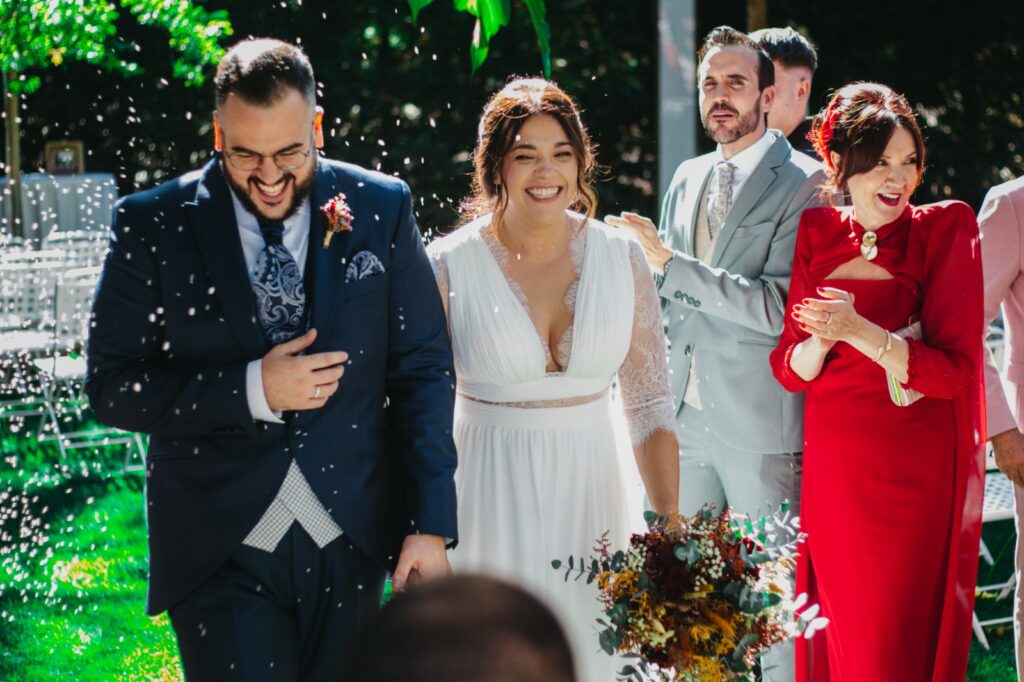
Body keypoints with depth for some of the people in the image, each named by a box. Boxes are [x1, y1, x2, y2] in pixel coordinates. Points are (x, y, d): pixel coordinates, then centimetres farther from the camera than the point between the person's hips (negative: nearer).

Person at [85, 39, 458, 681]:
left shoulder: (382, 209, 0)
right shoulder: (152, 225, -5)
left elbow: (422, 370, 2)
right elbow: (111, 386, -6)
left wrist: (430, 526, -3)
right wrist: (249, 390, -18)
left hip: (350, 540, 2)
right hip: (220, 549, -2)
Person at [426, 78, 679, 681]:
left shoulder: (621, 258, 0)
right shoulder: (449, 266, -6)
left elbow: (650, 406, 4)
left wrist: (671, 533, -1)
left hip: (590, 497, 2)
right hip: (490, 505, -2)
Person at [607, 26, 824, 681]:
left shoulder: (805, 183, -10)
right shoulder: (688, 178, 12)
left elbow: (777, 309, -21)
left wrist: (669, 262, -20)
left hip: (762, 427, -6)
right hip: (687, 417, 7)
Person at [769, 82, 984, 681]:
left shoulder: (946, 230, -6)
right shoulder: (817, 234, 6)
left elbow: (954, 370, -12)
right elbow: (789, 369, 6)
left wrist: (859, 332, -22)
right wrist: (822, 341, -16)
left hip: (915, 470, -4)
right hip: (832, 467, 4)